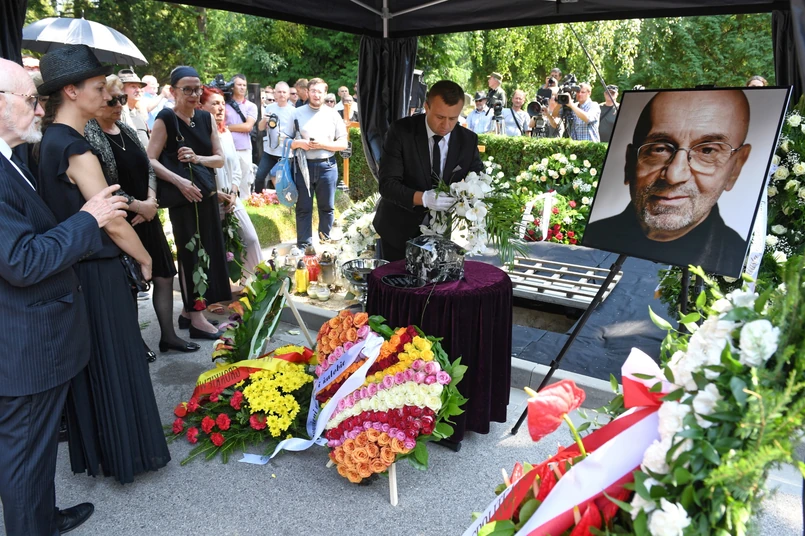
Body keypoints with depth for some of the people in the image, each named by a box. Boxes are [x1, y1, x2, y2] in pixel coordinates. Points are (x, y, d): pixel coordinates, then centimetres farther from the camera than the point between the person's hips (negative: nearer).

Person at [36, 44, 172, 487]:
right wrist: (145, 259, -5)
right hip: (98, 274, -9)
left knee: (89, 362, 20)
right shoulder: (76, 150, -20)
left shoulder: (49, 140, 7)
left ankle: (93, 449, 36)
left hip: (71, 267, 9)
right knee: (114, 362, 6)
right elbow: (112, 223, -19)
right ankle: (126, 451, 22)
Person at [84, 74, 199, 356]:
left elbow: (148, 168, 12)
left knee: (164, 275, 11)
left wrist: (151, 200, -6)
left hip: (146, 217, 7)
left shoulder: (127, 131, 11)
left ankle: (167, 335, 24)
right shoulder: (87, 135, -13)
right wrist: (138, 205, -15)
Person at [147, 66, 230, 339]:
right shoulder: (165, 119, -8)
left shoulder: (206, 118, 8)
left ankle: (189, 309, 22)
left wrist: (197, 158, -13)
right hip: (182, 196, -6)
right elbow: (150, 160, -16)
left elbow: (220, 158, 5)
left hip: (207, 194, 6)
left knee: (208, 250, 8)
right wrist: (178, 180, -27)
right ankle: (196, 318, 5)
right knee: (190, 252, -2)